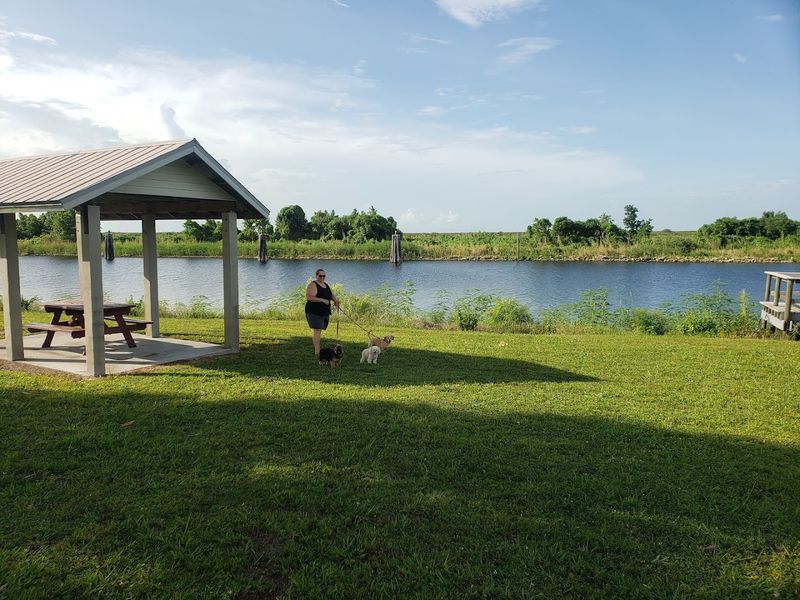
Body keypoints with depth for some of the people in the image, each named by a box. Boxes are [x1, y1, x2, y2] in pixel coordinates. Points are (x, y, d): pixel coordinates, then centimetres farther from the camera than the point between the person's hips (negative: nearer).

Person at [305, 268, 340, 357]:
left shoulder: (326, 285, 17)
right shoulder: (313, 285, -9)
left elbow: (332, 295, 20)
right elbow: (309, 297, -21)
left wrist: (336, 300, -3)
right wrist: (322, 300, -26)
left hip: (325, 312, 8)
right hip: (314, 312, -8)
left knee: (319, 331, 11)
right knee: (316, 330, -12)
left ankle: (316, 349, 19)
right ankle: (317, 352, -13)